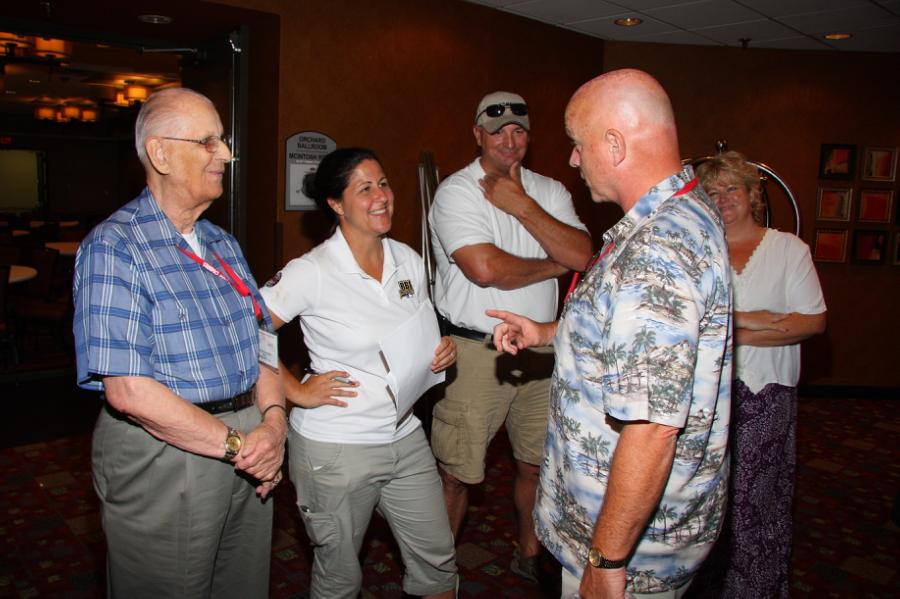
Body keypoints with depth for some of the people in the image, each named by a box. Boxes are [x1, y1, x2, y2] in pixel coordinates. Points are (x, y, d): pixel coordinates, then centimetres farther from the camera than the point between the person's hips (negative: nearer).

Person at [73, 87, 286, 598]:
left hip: (249, 455, 7)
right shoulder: (114, 248, -14)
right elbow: (128, 391, -21)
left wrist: (274, 421, -7)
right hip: (165, 456, -7)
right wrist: (235, 443, -16)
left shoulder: (223, 245, 11)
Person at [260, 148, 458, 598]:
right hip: (335, 449, -5)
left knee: (438, 560, 15)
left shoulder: (409, 261, 1)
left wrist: (443, 351, -5)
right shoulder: (312, 272, -16)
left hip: (405, 437, 5)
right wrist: (296, 391, -15)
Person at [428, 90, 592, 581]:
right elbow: (486, 269, -21)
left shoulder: (549, 191, 9)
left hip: (540, 348, 5)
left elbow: (581, 255, -7)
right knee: (456, 472, 3)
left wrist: (521, 205, -11)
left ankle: (529, 554, 40)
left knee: (537, 462, 18)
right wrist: (554, 265, -6)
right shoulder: (456, 192, -7)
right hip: (474, 351, -5)